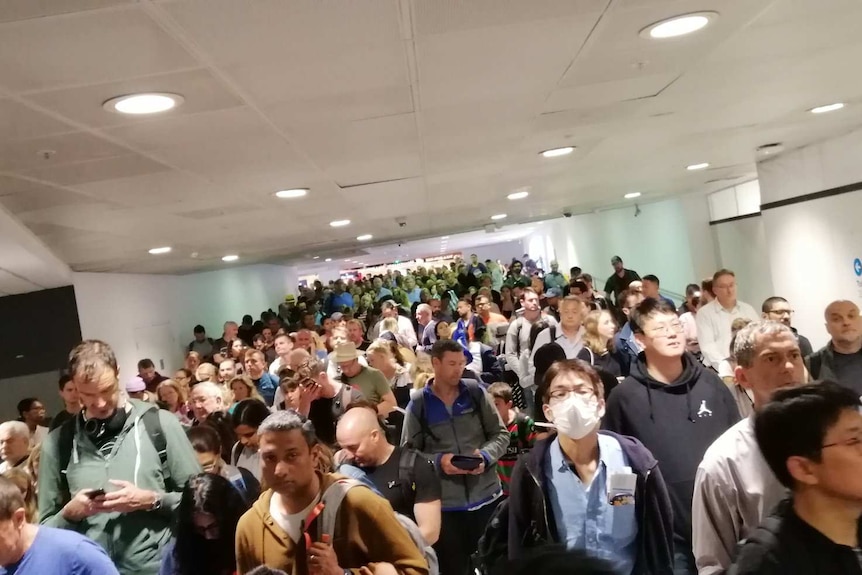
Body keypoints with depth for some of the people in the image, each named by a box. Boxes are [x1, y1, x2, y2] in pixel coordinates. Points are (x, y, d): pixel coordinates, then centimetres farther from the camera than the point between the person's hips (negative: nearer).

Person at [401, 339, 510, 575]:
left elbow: (501, 434, 5)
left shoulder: (476, 393, 1)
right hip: (445, 503, -1)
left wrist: (486, 455, -14)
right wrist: (438, 461, -18)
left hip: (485, 496, 1)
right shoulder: (418, 403, -2)